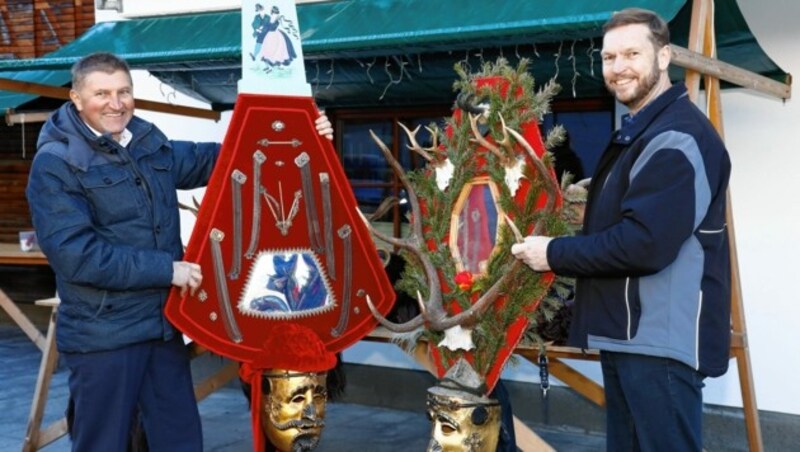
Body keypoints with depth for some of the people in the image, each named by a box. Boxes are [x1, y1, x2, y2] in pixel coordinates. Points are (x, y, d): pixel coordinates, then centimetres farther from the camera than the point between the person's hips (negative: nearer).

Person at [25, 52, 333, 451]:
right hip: (103, 335, -6)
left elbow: (212, 160, 19)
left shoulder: (149, 144, 8)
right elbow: (74, 253, -21)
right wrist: (167, 269, -21)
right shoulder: (55, 164, -12)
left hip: (164, 324, 7)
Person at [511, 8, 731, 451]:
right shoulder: (637, 132, 16)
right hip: (628, 335, 11)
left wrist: (555, 253, -16)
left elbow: (645, 244, -26)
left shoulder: (677, 137, -18)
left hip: (663, 341, -10)